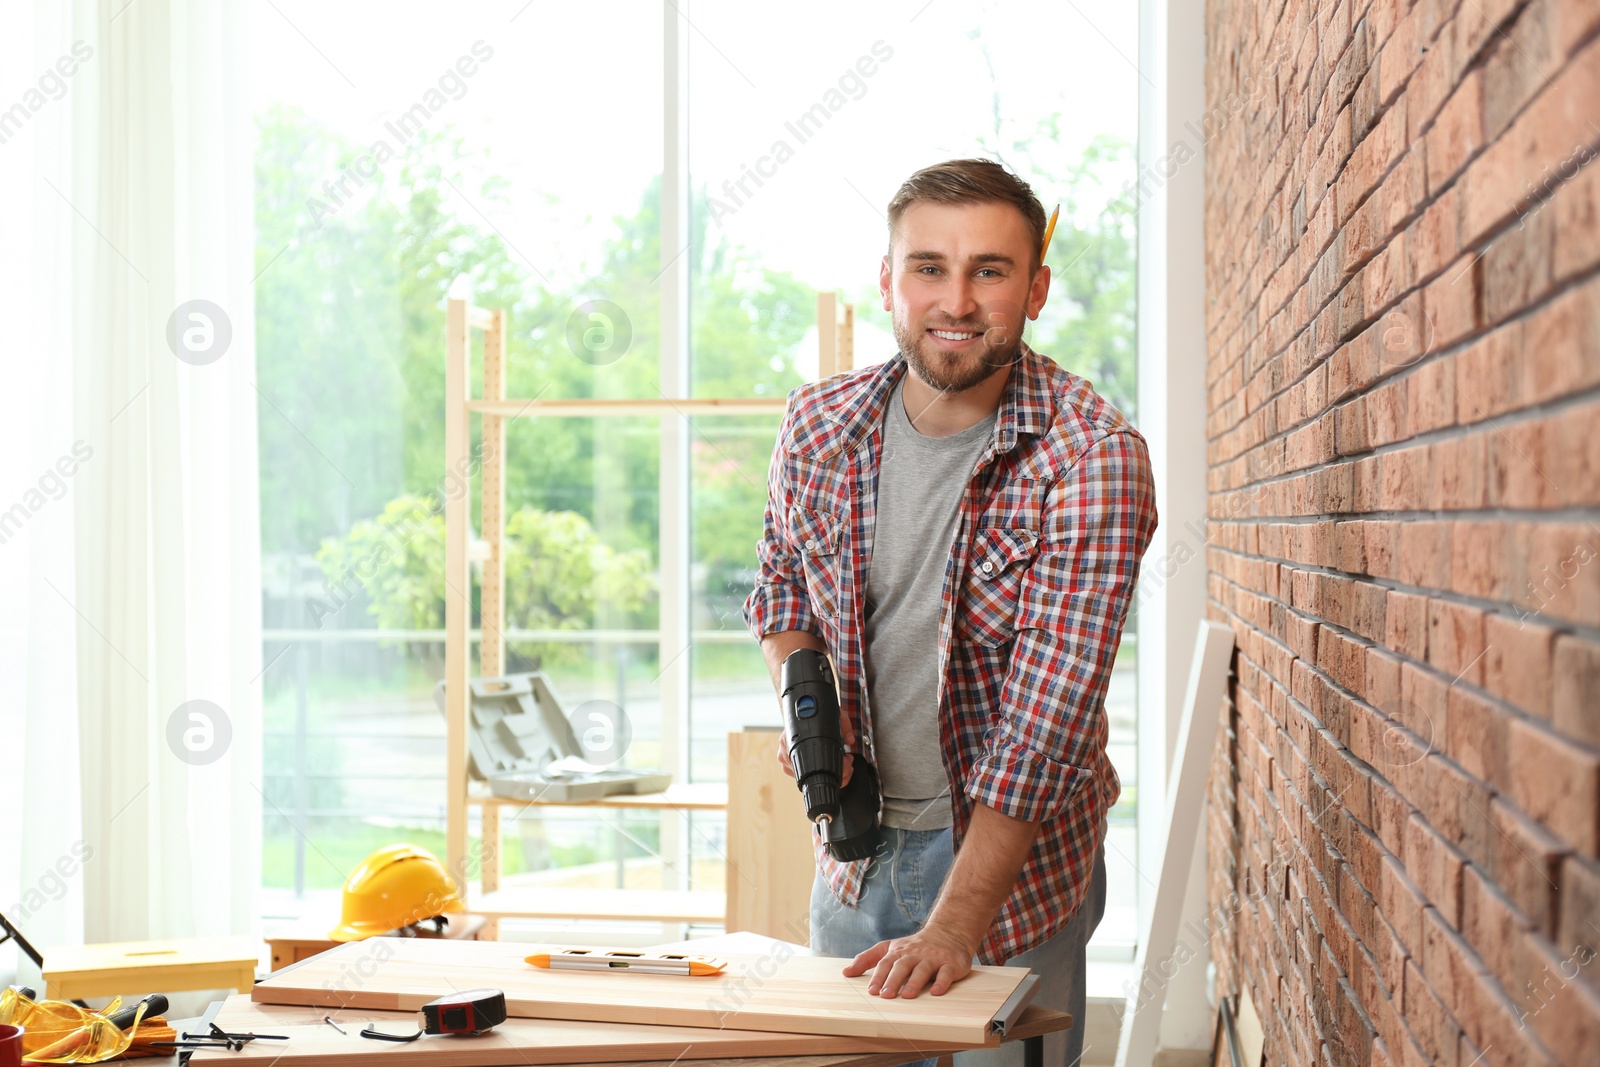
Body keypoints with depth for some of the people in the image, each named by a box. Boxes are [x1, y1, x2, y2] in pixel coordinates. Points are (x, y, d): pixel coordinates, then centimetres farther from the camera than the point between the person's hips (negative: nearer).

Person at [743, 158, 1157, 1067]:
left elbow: (1047, 716, -25)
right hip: (856, 850, 4)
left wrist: (953, 924, -30)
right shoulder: (817, 425, -6)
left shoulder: (1094, 459, -21)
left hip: (1014, 854, -4)